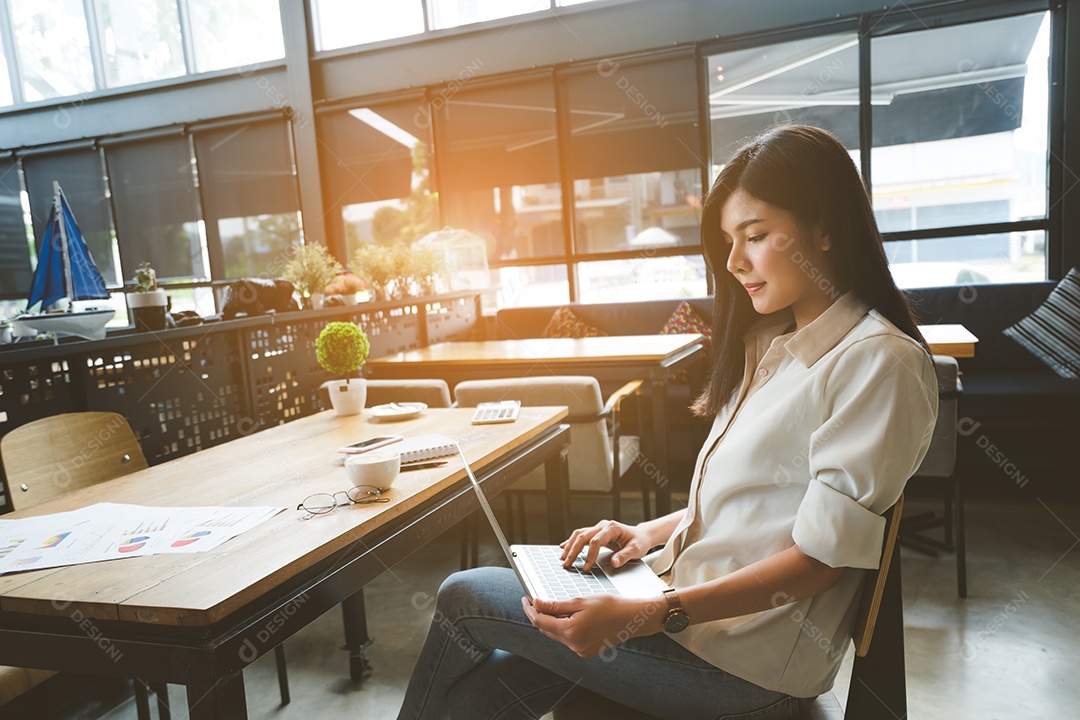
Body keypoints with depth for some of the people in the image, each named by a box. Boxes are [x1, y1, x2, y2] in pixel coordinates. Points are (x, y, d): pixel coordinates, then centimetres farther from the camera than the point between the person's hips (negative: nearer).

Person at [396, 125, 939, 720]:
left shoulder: (880, 360, -15)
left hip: (746, 662, -7)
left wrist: (647, 616, -25)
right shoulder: (773, 342, 13)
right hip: (688, 595, 7)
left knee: (463, 596, -2)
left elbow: (820, 560, -19)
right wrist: (650, 533, 2)